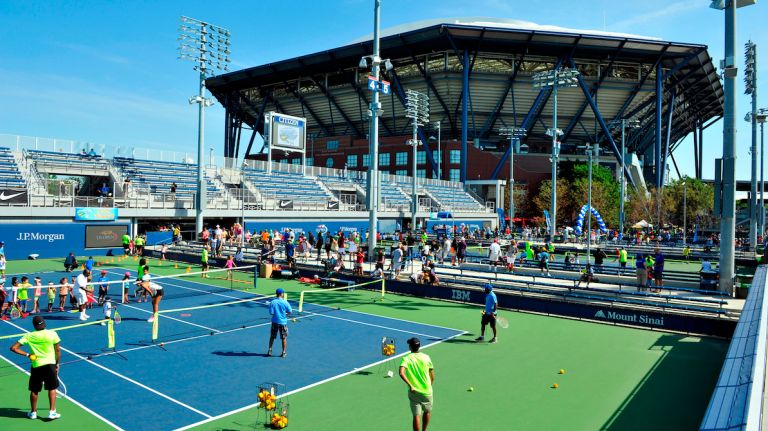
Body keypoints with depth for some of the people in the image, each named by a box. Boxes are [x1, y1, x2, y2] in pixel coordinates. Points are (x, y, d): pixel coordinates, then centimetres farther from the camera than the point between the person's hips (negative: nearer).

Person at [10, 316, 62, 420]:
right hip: (50, 364, -1)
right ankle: (52, 412, 8)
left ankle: (33, 412, 32)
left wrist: (27, 354, -2)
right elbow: (58, 351, -1)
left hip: (36, 366, 2)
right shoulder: (52, 334, -6)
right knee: (52, 388, 11)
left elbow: (13, 348, -6)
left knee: (34, 390, 18)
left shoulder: (28, 336, -1)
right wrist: (57, 364, 11)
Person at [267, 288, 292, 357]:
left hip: (275, 322, 2)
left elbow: (271, 313, -9)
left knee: (272, 337, 16)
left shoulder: (272, 302, -8)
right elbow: (290, 312, -7)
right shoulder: (285, 302, -11)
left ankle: (270, 350, 22)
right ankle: (284, 352, 14)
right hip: (283, 322, -2)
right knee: (284, 338, 9)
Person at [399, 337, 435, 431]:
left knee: (416, 415, 5)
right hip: (427, 391, 2)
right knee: (427, 412, 25)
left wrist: (410, 385, -22)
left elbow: (401, 373, -27)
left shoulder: (406, 358, -8)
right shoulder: (426, 357, -3)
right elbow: (432, 377, 2)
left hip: (414, 392, -2)